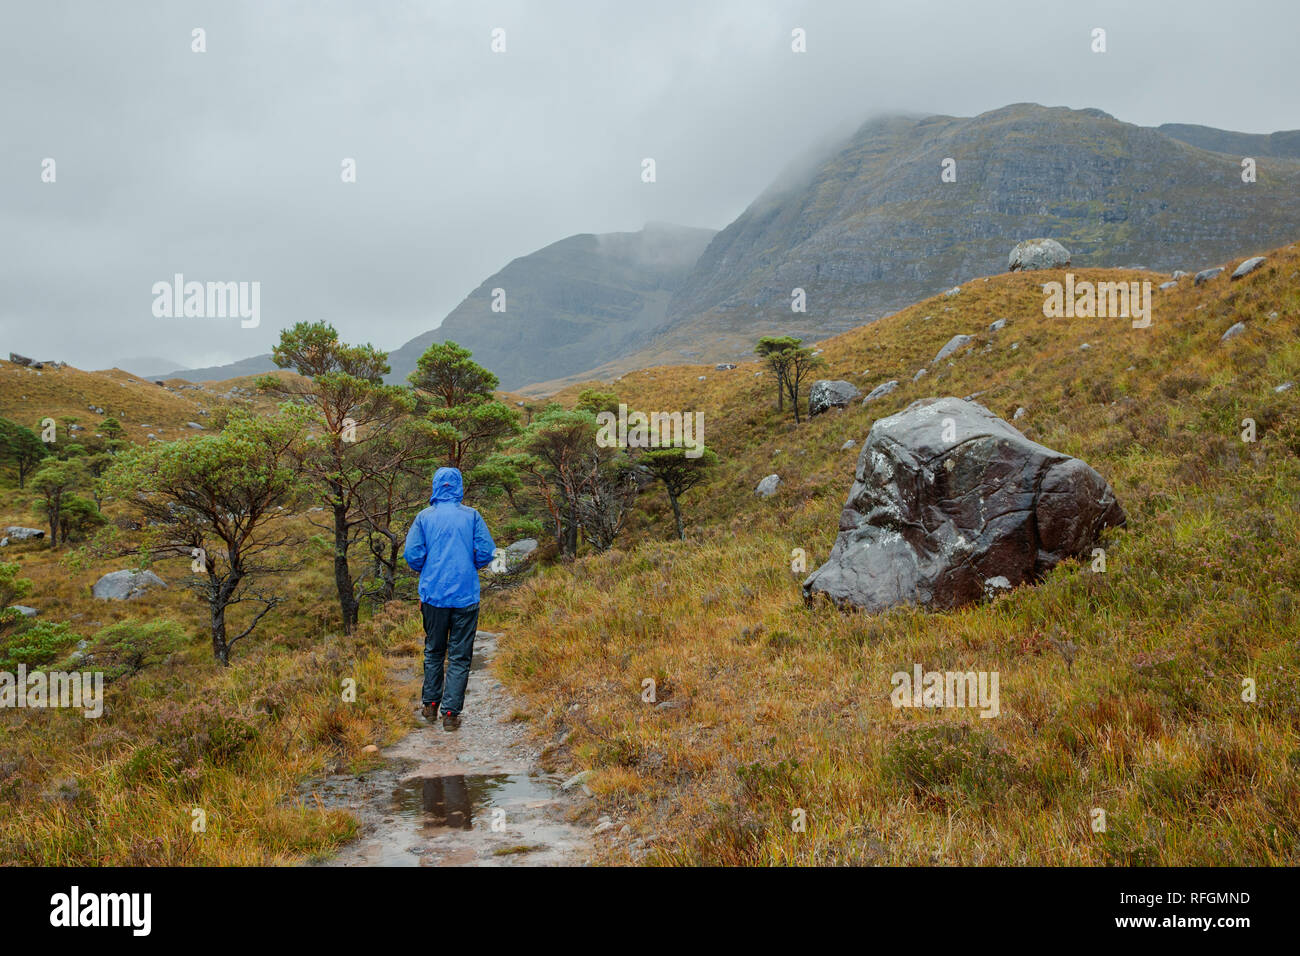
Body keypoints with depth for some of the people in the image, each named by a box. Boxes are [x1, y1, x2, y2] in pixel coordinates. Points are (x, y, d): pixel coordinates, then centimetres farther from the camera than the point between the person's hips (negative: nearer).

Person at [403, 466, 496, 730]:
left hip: (433, 595, 1)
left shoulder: (424, 517, -1)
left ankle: (430, 704, 25)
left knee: (433, 650, 19)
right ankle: (451, 713, 3)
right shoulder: (471, 516, -2)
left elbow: (412, 555, -4)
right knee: (460, 656, 5)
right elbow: (486, 552, -5)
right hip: (466, 596, -1)